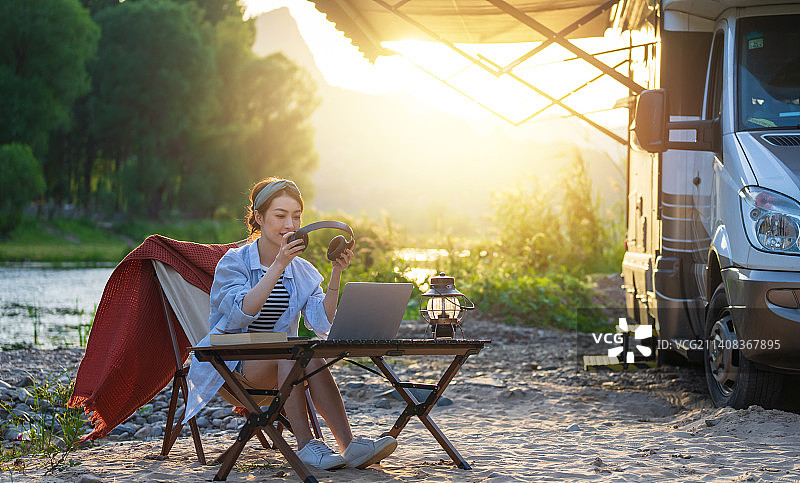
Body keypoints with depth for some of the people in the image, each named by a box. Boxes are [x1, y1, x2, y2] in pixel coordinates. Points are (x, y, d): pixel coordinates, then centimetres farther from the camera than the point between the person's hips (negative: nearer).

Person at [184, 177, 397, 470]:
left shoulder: (302, 271, 11)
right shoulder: (232, 263, -1)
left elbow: (322, 325, -5)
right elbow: (241, 315, -22)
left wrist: (336, 274, -14)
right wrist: (278, 266, -27)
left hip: (283, 364, 4)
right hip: (234, 363, -4)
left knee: (311, 357, -31)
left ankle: (348, 446, -41)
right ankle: (306, 444, -37)